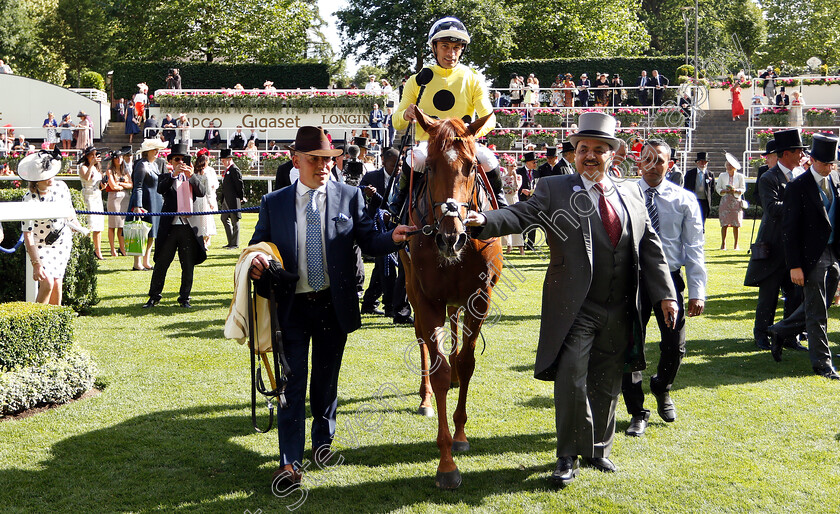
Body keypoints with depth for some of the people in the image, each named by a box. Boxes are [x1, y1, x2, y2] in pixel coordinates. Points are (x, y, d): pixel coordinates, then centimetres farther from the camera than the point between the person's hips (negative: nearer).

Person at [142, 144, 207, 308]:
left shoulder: (192, 178, 14)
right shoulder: (166, 177, 8)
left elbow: (202, 192, -3)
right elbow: (160, 189, -13)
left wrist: (191, 176, -16)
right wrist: (174, 174, -23)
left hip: (189, 227, 2)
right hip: (170, 226, -2)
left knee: (188, 266, 5)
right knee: (161, 263, 3)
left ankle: (184, 298, 16)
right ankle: (154, 296, 14)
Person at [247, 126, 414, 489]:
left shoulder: (349, 197, 0)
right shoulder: (274, 203, 1)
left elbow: (368, 241, -1)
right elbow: (258, 245, 5)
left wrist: (393, 239, -22)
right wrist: (256, 262, -18)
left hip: (334, 306, 1)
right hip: (292, 306, -1)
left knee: (326, 377, 15)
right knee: (293, 381, 0)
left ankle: (323, 439, 37)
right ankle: (290, 462, 5)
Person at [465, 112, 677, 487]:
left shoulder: (631, 195, 11)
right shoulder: (554, 190, 0)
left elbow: (650, 247, 12)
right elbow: (520, 215, -14)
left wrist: (665, 294, 5)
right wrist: (483, 220, -34)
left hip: (620, 313, 4)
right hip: (576, 309, -4)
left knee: (606, 385, 14)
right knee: (571, 381, -10)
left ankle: (598, 449, 32)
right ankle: (568, 457, 5)